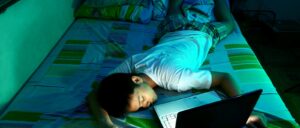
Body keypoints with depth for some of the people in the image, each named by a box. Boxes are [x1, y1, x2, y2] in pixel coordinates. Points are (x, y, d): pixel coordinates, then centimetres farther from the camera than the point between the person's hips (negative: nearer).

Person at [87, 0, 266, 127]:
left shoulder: (174, 77, -47)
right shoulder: (131, 63, -37)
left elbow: (224, 77, -39)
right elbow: (94, 95, -33)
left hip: (200, 34, -2)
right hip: (174, 31, 2)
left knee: (228, 24, 33)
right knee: (174, 17, 41)